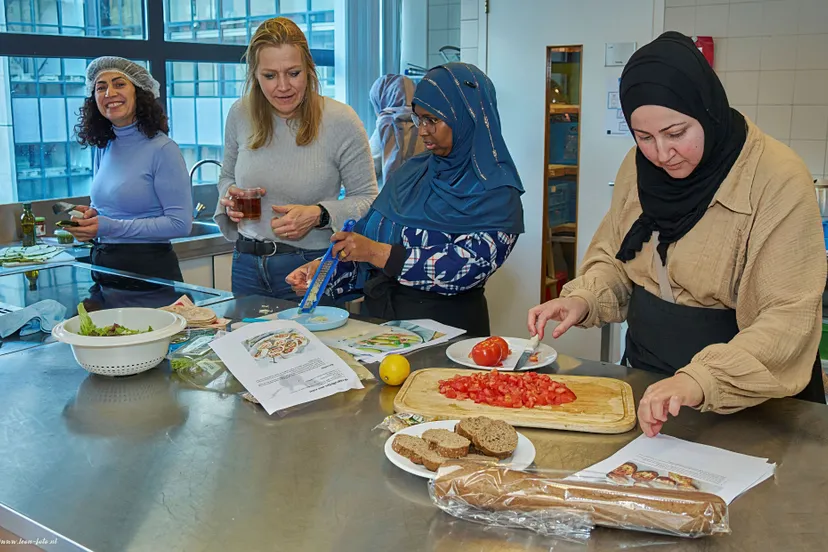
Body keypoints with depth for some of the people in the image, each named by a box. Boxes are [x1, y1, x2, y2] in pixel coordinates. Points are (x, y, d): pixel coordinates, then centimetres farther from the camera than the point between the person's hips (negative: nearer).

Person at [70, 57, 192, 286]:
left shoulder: (162, 149, -14)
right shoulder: (102, 147, 7)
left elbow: (180, 223, -18)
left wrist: (111, 227, -20)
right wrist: (91, 215, -3)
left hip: (150, 269, -6)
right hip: (103, 266, 7)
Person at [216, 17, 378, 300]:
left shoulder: (340, 120, -12)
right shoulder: (240, 115, 1)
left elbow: (367, 199, -6)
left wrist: (318, 215, -22)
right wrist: (229, 198, -4)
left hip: (313, 267, -4)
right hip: (248, 264, 4)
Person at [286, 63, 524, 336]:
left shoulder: (496, 193, -5)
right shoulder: (410, 173, 13)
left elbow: (467, 267, -17)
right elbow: (367, 238, 15)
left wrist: (378, 253, -18)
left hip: (447, 327, -5)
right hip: (378, 314, 5)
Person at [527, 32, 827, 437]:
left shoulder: (777, 180, -17)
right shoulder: (639, 165, 0)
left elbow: (789, 319, -21)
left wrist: (701, 380, -34)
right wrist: (583, 299, -8)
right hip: (645, 383, 4)